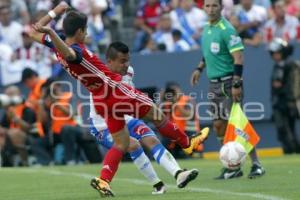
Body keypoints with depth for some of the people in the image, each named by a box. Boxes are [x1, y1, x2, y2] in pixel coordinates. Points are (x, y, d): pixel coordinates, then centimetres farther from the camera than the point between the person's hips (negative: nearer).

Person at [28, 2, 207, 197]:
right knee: (157, 115, 13)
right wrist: (50, 32, -67)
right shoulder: (76, 51, -26)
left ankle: (104, 180, -4)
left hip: (102, 102, 9)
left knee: (121, 144, 14)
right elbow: (67, 53, -51)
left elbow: (34, 33, 14)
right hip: (116, 92, -9)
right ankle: (187, 143, 32)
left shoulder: (56, 45, 0)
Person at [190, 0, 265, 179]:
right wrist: (200, 68, 17)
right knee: (219, 125, 6)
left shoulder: (226, 30, -14)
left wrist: (237, 84, -23)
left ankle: (256, 164, -4)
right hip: (214, 83, 8)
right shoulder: (207, 29, 11)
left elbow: (238, 58, -18)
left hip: (228, 82, -8)